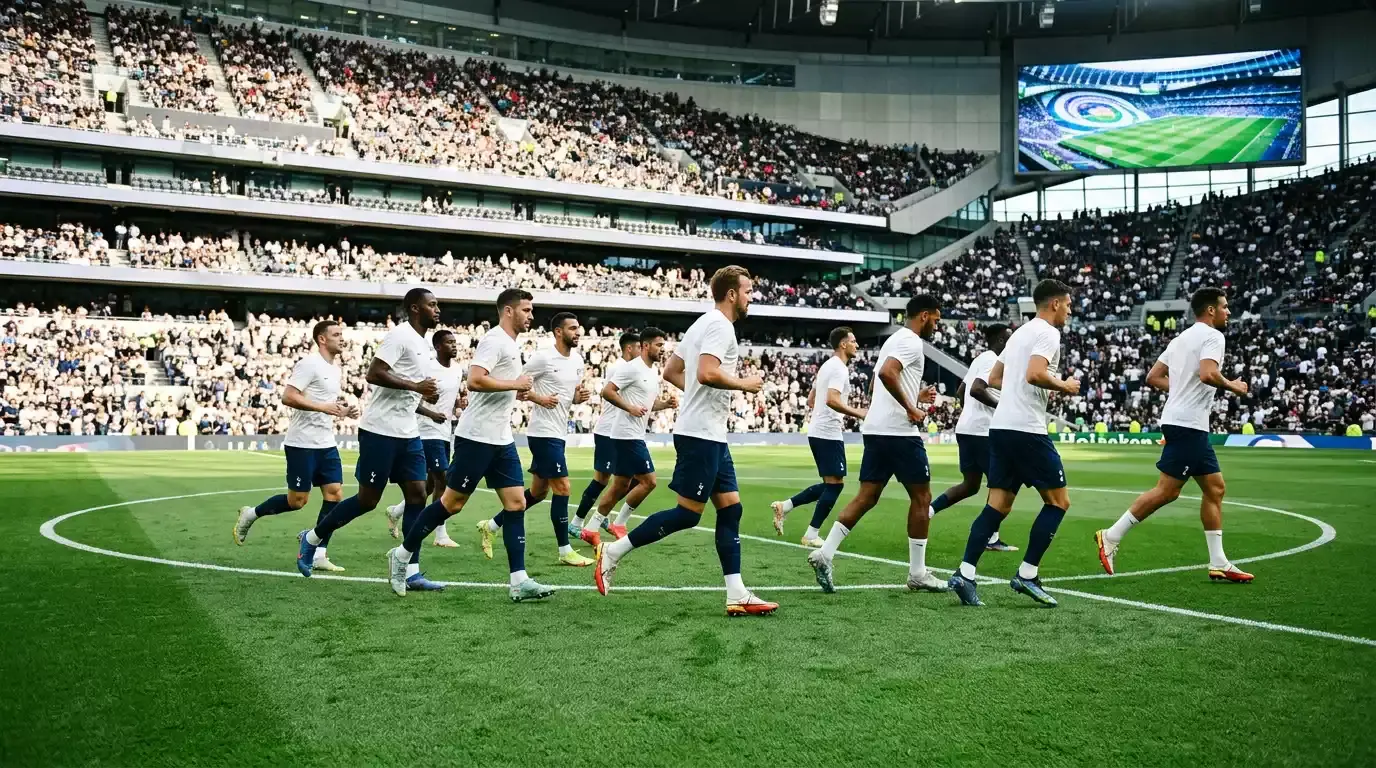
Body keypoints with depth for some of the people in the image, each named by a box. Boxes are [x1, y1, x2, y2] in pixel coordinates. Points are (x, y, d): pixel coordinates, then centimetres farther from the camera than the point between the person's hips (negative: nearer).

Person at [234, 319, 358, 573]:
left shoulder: (335, 367, 15)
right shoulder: (310, 363, -13)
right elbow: (288, 397, -21)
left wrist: (344, 411, 9)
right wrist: (323, 407, -25)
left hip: (326, 443, 8)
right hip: (302, 444, -8)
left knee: (335, 494, -2)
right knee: (297, 500, -2)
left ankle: (318, 554, 2)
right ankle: (250, 515, 23)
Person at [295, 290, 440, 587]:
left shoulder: (424, 345, 17)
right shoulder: (400, 335, -12)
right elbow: (374, 374, -22)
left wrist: (425, 395, 9)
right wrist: (416, 386, -22)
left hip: (407, 433, 9)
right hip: (380, 431, -8)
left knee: (417, 495, 0)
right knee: (368, 499, 0)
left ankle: (411, 572, 2)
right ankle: (313, 537, 22)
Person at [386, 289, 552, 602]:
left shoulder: (511, 345, 17)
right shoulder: (494, 340, -13)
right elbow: (474, 380, -26)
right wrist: (514, 383, -18)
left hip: (502, 439, 9)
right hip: (477, 437, -9)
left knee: (516, 503, 1)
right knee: (452, 502, -1)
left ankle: (518, 582, 1)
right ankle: (401, 556, 16)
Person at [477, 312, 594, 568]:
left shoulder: (578, 360, 11)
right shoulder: (543, 357, -13)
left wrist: (580, 397, -1)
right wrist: (539, 398, -24)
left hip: (558, 433, 9)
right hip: (544, 432, -9)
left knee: (539, 491, 15)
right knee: (562, 487, -8)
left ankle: (490, 526, 27)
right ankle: (565, 551, 1)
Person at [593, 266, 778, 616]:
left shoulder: (704, 323, 18)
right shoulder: (720, 325, -12)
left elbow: (671, 372, 22)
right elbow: (707, 373, -27)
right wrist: (743, 384, -12)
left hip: (711, 435, 11)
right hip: (701, 434, -11)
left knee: (730, 508, 7)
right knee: (688, 513, -6)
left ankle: (737, 595, 7)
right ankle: (612, 551, 3)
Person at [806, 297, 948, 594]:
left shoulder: (894, 339, 22)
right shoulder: (912, 342, -8)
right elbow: (887, 373, -26)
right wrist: (911, 408, -19)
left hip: (875, 429, 9)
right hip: (900, 432, -9)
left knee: (867, 497, 7)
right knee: (921, 497, 3)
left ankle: (824, 554, -4)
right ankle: (917, 574, 10)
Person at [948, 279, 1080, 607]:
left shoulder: (1020, 332, 22)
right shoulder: (1047, 333, -6)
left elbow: (994, 379, 25)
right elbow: (1034, 373, -22)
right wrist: (1064, 386, -6)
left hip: (1000, 425, 9)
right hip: (1027, 429, -9)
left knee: (998, 505, 6)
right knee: (1058, 501, 3)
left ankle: (965, 574, -4)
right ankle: (1027, 575, 1)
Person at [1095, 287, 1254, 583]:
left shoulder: (1181, 338, 19)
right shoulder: (1212, 336, -7)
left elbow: (1153, 377, 17)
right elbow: (1207, 373, -25)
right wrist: (1232, 386, -8)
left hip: (1193, 426, 10)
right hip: (1187, 424, -10)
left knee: (1215, 488, 10)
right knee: (1167, 491, -8)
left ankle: (1218, 564, 12)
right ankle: (1112, 536, -4)